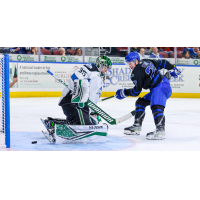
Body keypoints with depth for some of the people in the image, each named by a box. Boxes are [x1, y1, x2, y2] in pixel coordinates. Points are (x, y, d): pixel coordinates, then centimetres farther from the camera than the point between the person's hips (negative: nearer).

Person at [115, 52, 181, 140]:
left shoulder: (136, 72, -10)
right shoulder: (146, 62, 16)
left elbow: (137, 91, -10)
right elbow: (162, 63, 21)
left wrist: (124, 93, 2)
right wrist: (173, 69, 33)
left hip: (161, 87, -11)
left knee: (156, 107, -29)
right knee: (140, 102, 15)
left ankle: (160, 131, -46)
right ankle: (137, 127, 18)